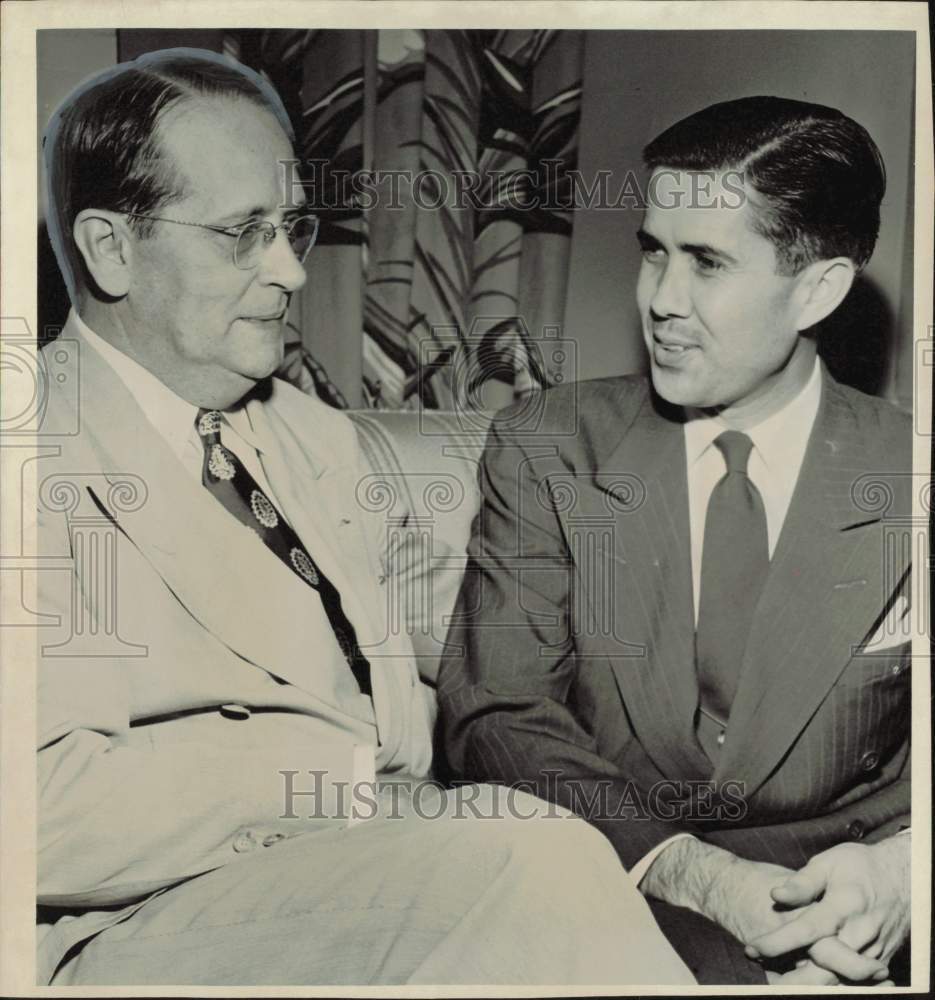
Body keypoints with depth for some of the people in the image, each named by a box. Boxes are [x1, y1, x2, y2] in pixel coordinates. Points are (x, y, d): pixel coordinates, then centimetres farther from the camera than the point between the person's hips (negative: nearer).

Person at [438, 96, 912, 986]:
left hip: (851, 903, 1)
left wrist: (897, 866, -18)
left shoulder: (908, 482, 2)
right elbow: (492, 710, -4)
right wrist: (682, 869, -18)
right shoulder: (546, 453, 2)